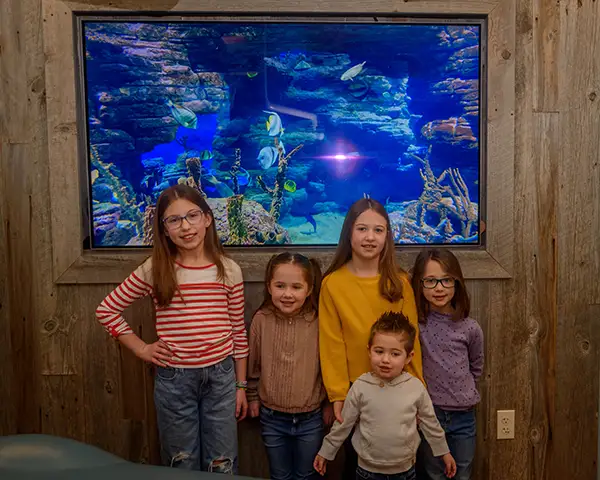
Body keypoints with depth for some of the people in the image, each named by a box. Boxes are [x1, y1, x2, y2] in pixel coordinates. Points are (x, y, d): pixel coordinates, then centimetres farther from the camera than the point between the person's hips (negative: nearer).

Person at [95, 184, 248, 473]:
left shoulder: (229, 270, -5)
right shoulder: (154, 270, -7)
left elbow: (238, 332, 2)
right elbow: (106, 310, 3)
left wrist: (241, 385, 5)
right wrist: (141, 349, -3)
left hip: (220, 376, 1)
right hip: (173, 379, 0)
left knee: (223, 466, 15)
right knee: (181, 467, 18)